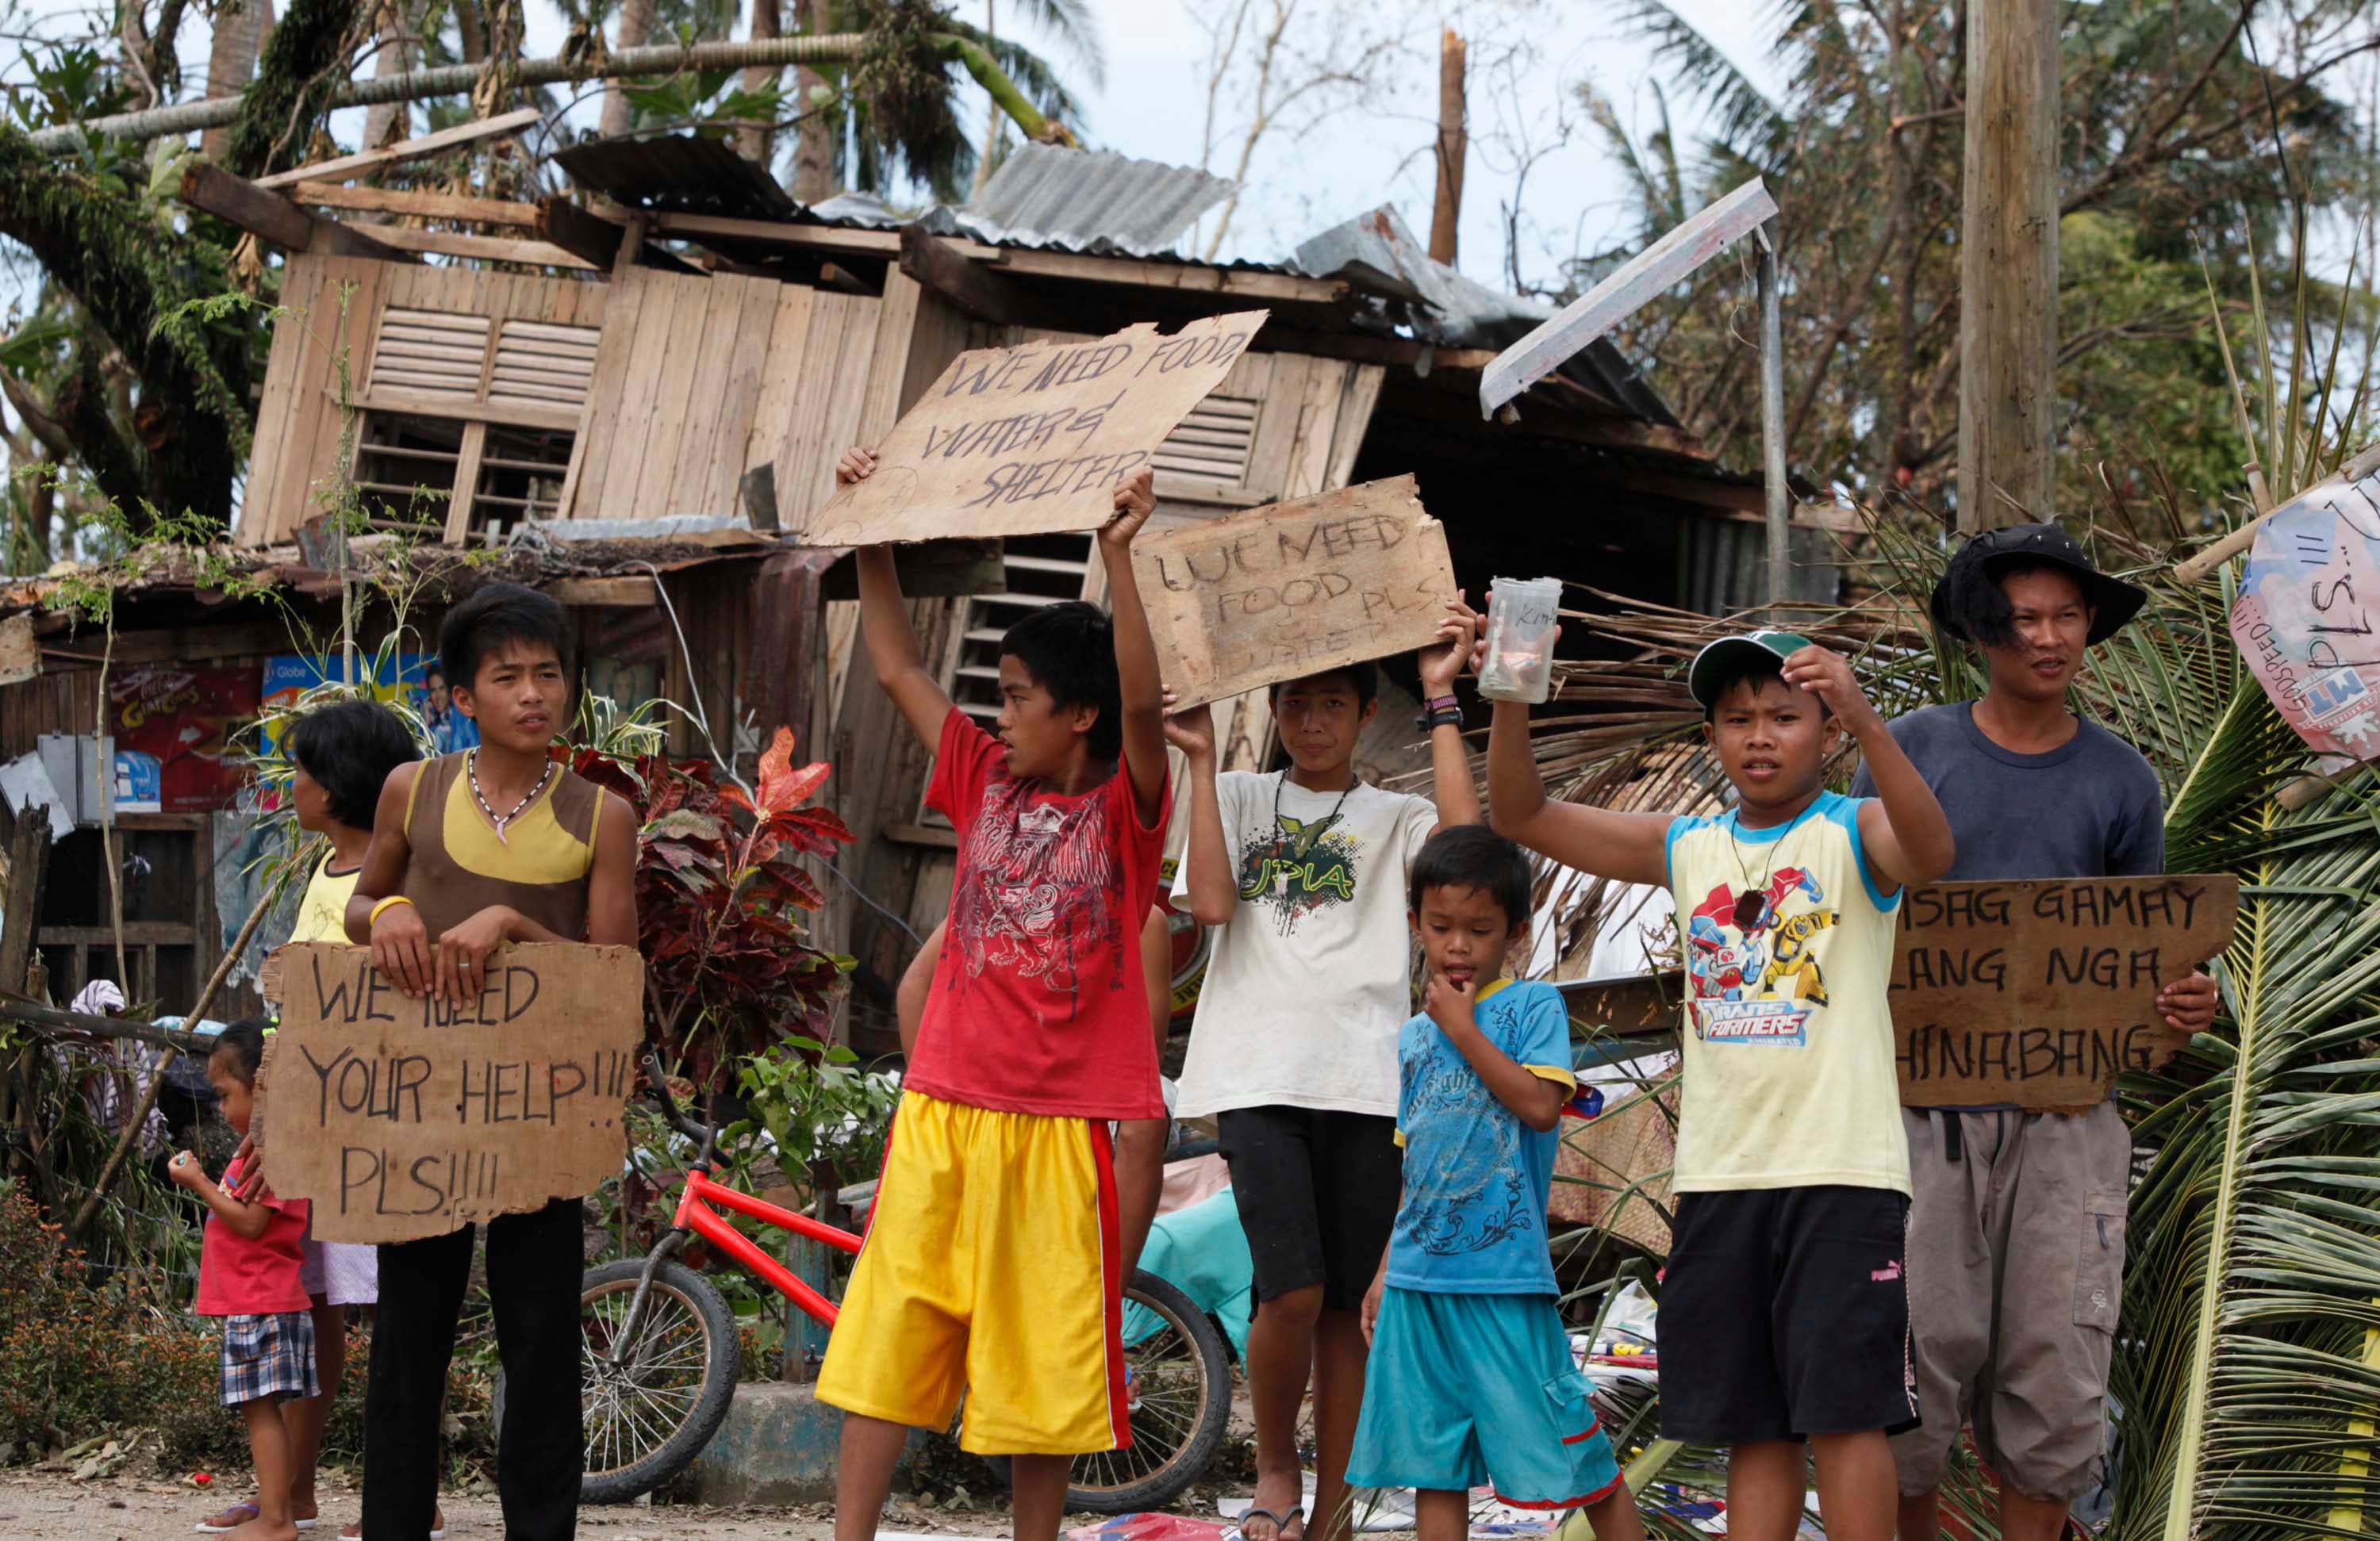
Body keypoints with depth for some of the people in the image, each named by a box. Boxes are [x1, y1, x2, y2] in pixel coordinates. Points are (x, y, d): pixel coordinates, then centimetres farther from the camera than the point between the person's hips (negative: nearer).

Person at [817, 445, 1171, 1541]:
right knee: (885, 1337, 2)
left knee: (1043, 1356, 5)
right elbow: (895, 665, 14)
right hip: (942, 1110, 4)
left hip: (1057, 1122, -4)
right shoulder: (982, 781, 8)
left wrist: (1118, 555, -30)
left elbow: (1143, 701, -22)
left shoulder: (1125, 809, -4)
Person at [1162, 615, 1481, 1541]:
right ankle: (1274, 1467, 8)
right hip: (1259, 1075, -1)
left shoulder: (1396, 819, 16)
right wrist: (1200, 760, -1)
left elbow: (1465, 838, -8)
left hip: (1364, 1080, 1)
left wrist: (1440, 701, -3)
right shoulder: (1238, 797, 16)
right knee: (1292, 1292, -15)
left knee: (1348, 1305, 0)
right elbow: (1210, 901, -2)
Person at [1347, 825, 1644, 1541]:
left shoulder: (1533, 1007, -1)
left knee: (1576, 1454, -3)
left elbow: (1540, 1104, -17)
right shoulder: (1414, 1036, 15)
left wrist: (1464, 1028, -11)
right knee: (1432, 1462, 7)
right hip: (1420, 1281, 6)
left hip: (1504, 1275, -6)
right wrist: (1385, 1271, 17)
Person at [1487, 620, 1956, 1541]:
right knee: (1753, 1428, 10)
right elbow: (1523, 816, 7)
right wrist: (1511, 703, -11)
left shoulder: (1853, 834, -3)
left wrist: (1864, 719, -40)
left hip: (1841, 1171, -5)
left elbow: (1931, 853, -26)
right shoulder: (1686, 848, 10)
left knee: (1845, 1413, -6)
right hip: (1719, 1177, 5)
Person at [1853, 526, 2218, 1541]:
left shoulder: (2120, 779, 9)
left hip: (2067, 1109, 1)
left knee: (2057, 1375, -1)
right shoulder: (1916, 751, 4)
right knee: (1916, 1357, -3)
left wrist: (2181, 1006, -9)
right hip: (1924, 1102, -1)